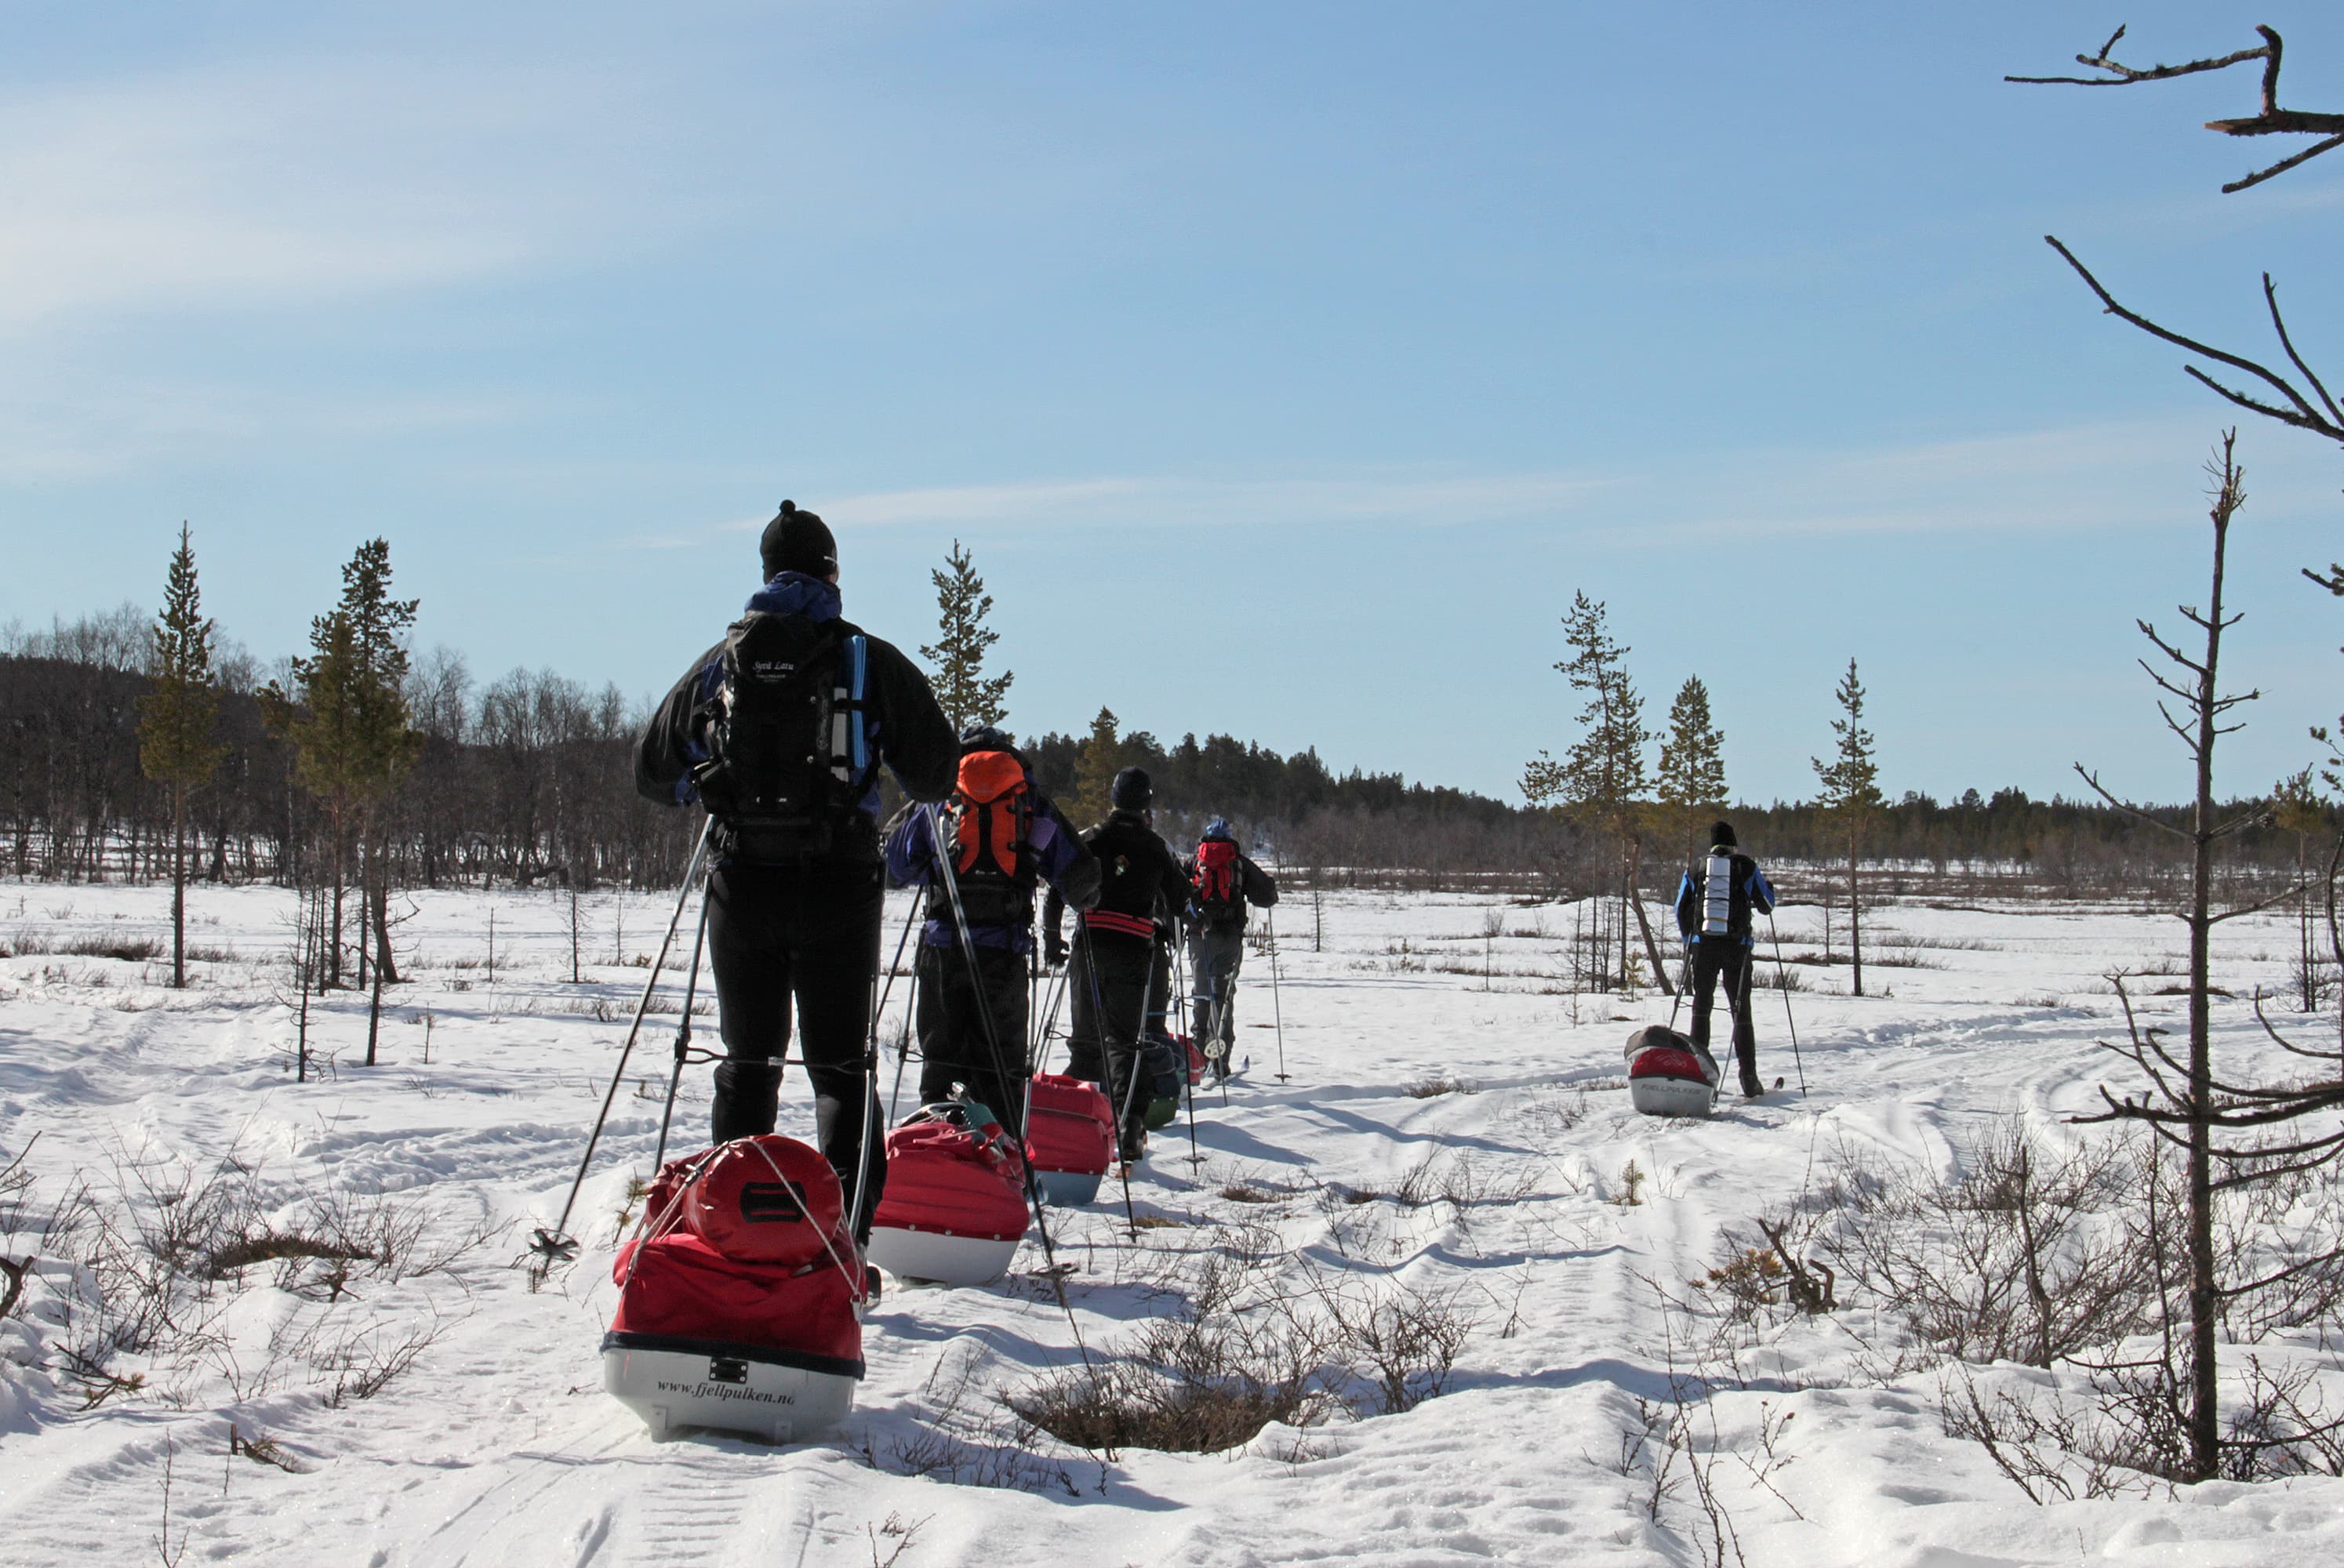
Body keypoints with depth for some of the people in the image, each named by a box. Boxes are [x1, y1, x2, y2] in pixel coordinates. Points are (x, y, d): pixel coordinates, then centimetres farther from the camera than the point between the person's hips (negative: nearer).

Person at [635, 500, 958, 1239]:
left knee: (747, 1061, 14)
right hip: (837, 887, -2)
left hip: (741, 883, 2)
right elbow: (936, 770, -2)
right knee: (840, 1064, 6)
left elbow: (652, 770, 14)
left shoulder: (717, 665, 6)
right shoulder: (869, 661, -2)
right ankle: (847, 1230, -5)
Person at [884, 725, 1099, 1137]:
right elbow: (1078, 875, 10)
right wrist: (1085, 900, 33)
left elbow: (895, 867, 15)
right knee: (1001, 1060, 6)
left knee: (940, 1054, 10)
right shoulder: (1033, 806, 11)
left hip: (943, 947, 0)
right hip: (1005, 950, 0)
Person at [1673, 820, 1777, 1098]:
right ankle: (1749, 1079, -2)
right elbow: (1766, 906, 6)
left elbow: (1681, 911, 11)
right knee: (1741, 1011, 4)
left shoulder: (1695, 869, 6)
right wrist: (1770, 889, 29)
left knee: (1701, 1007, 12)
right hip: (1737, 947, -1)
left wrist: (1688, 942, 26)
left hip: (1703, 946, 1)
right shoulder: (1746, 867, 1)